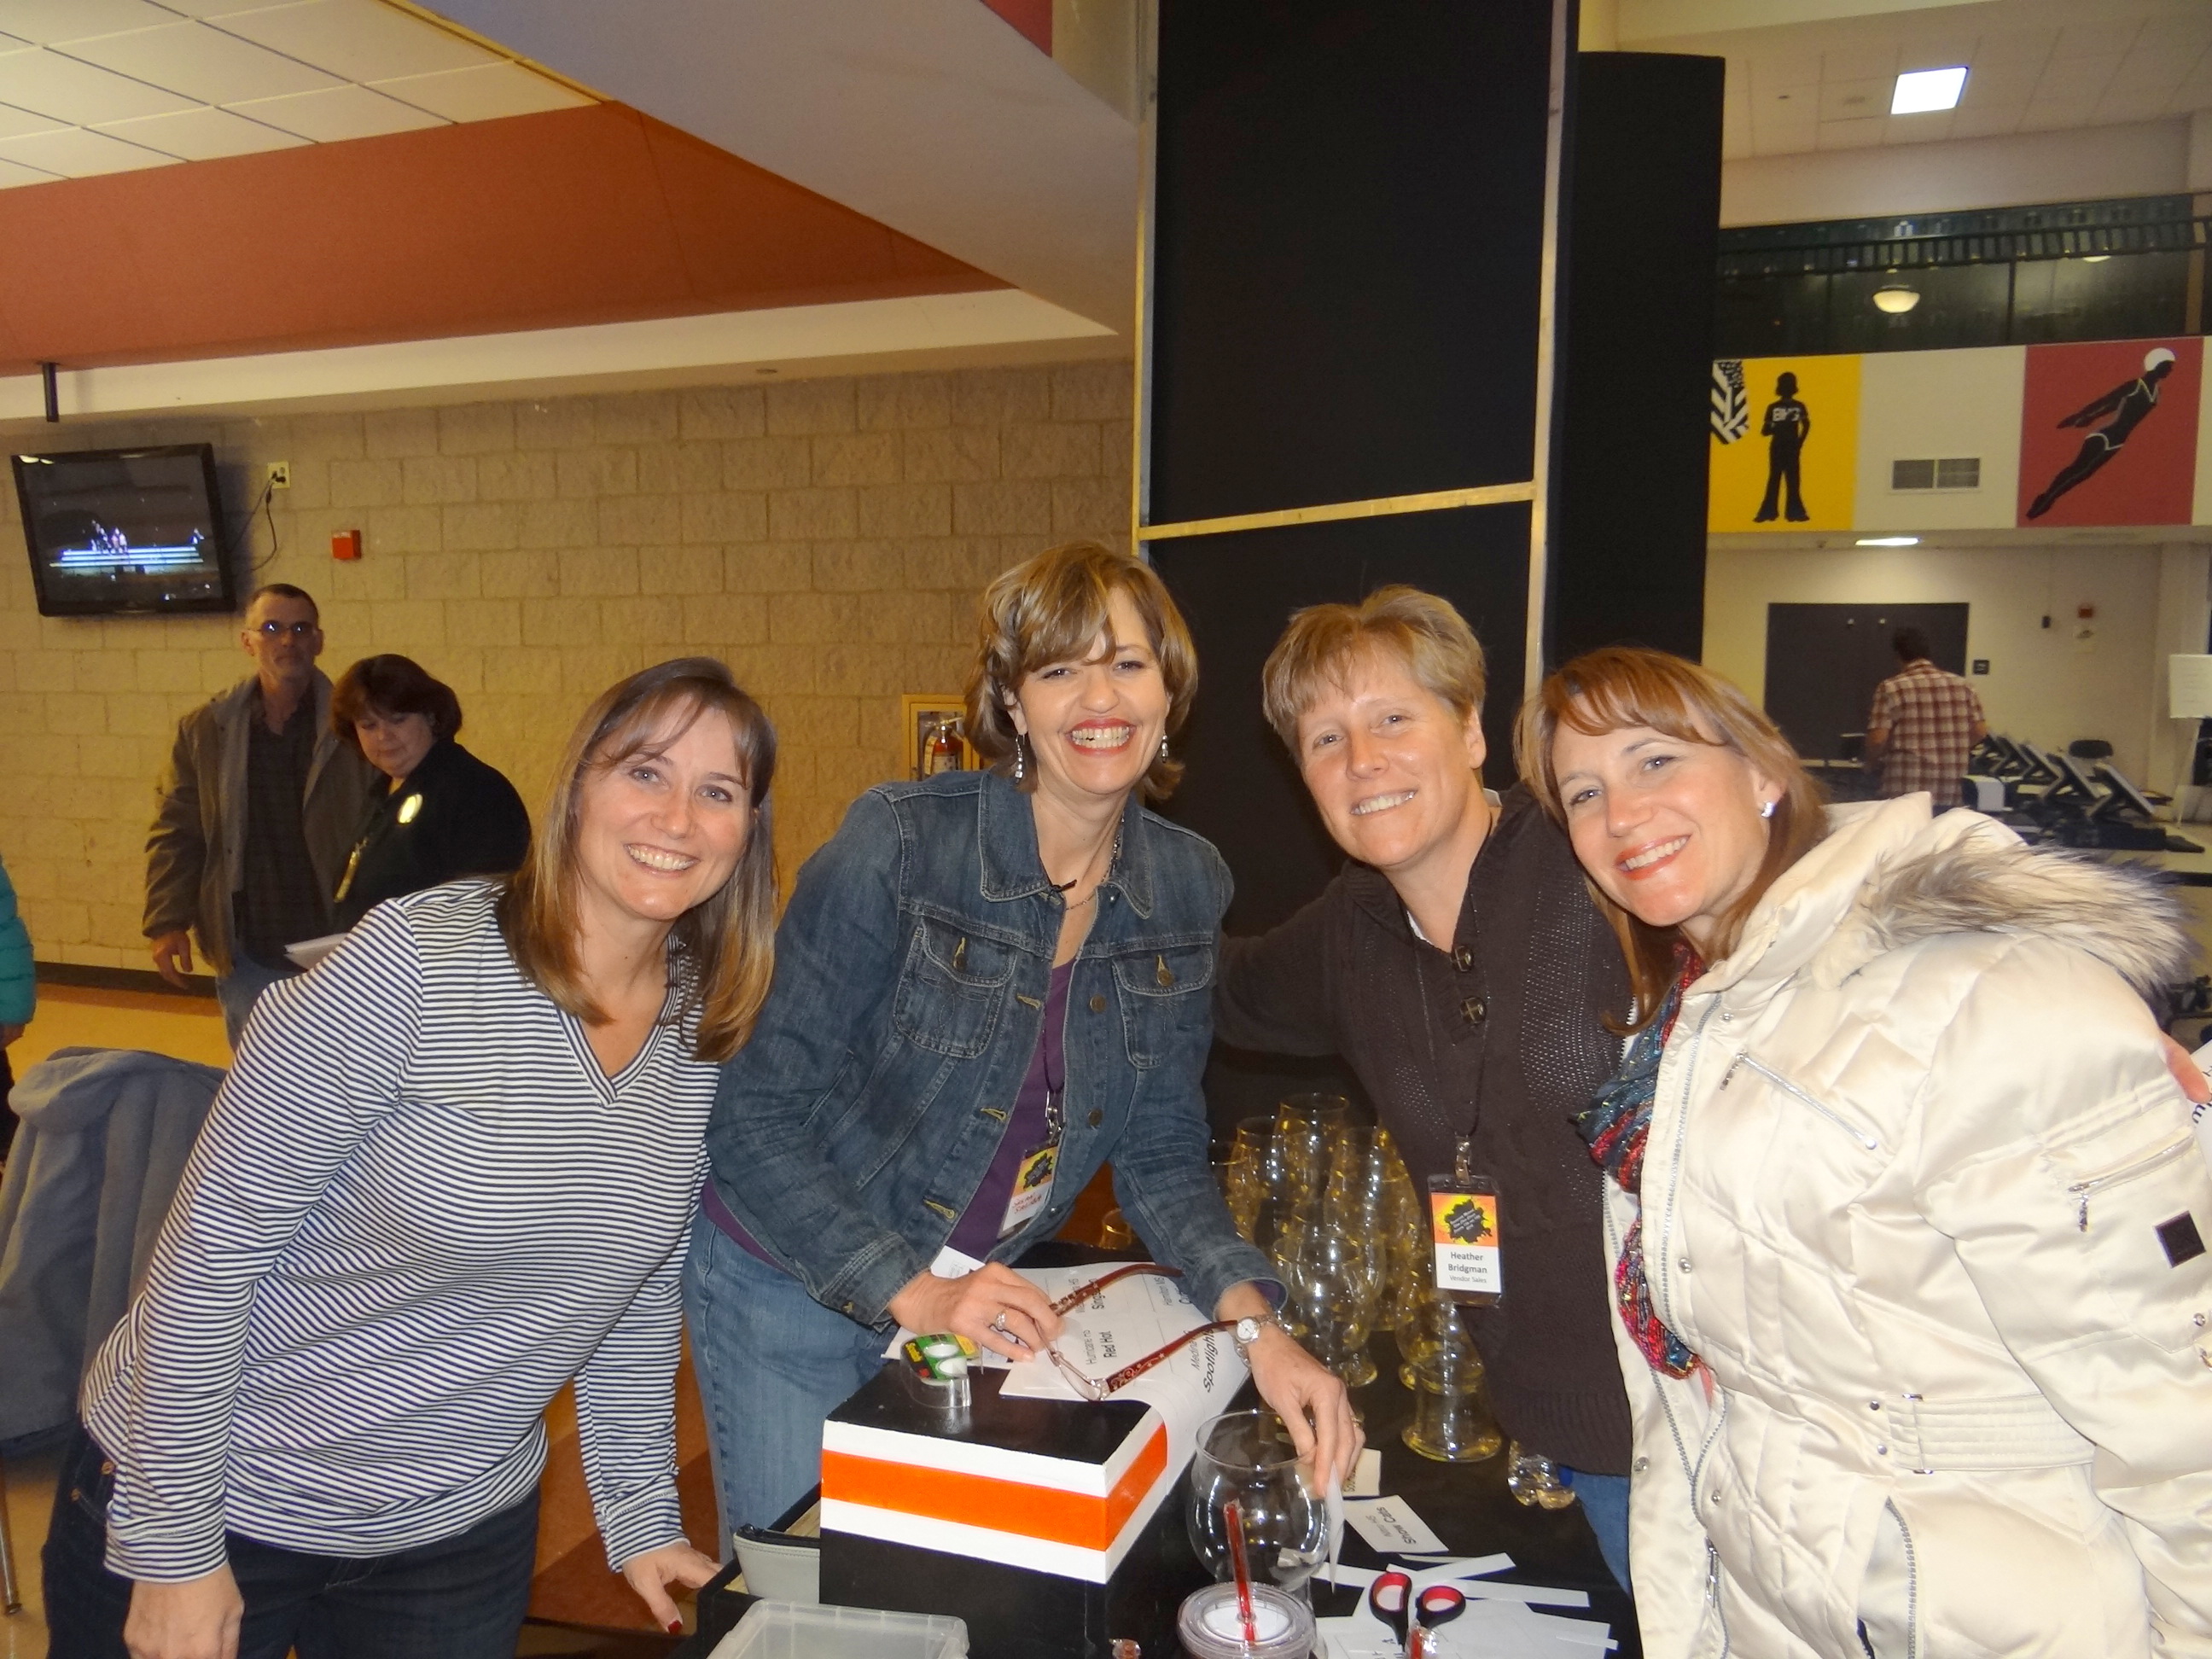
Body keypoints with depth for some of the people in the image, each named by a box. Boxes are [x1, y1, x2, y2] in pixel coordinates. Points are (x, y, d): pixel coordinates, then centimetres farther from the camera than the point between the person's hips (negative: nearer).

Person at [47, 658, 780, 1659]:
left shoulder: (709, 1031, -6)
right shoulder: (411, 962, -23)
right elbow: (210, 1247, -18)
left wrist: (640, 1517, 7)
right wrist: (175, 1549, -14)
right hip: (220, 1503, -4)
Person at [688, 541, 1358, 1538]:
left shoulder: (1188, 888, -7)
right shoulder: (902, 841, -22)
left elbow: (1160, 1152, -2)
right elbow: (753, 1114, -20)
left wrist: (1254, 1323, -16)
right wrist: (910, 1292, -27)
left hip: (987, 1297, 4)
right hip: (795, 1287, -4)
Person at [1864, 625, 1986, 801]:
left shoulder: (1891, 688, -7)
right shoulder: (1962, 685, 6)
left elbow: (1878, 739, -12)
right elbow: (1981, 730, 7)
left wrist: (1872, 761, 7)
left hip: (1906, 793, -4)